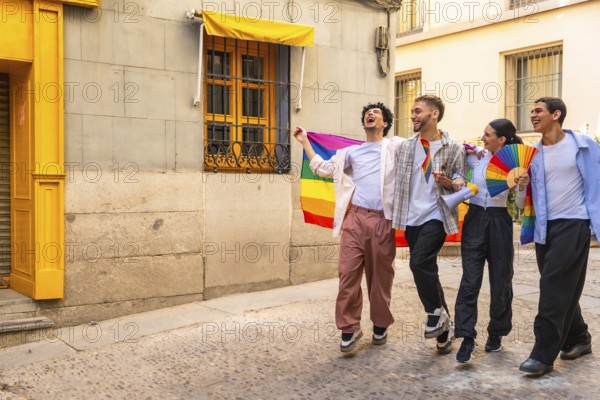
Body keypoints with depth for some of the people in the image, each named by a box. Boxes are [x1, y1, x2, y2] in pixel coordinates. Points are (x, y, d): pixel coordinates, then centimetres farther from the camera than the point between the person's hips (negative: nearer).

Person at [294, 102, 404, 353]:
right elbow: (323, 169, 24)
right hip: (355, 217, 2)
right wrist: (305, 142, 24)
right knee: (348, 272, -5)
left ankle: (380, 325, 23)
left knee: (380, 276, 7)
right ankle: (350, 327, 3)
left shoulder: (396, 147, 10)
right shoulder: (352, 151, 20)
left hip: (382, 220, -2)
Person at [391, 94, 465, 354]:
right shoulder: (404, 147, 9)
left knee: (420, 262, -24)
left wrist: (447, 182, -20)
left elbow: (461, 182, 0)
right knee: (426, 269, 8)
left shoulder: (453, 147, -1)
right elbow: (396, 179, 12)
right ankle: (443, 332, 20)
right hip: (411, 218, 5)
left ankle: (436, 312, 2)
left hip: (436, 216, -4)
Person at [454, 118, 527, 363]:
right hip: (475, 220, 1)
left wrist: (522, 187, -22)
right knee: (470, 280, -5)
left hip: (499, 222, -1)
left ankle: (496, 333, 26)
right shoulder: (475, 157, 1)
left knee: (501, 281, 8)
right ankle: (467, 337, -1)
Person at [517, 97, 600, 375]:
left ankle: (543, 355, -7)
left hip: (573, 224, -5)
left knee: (553, 287, -11)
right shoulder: (532, 154, 7)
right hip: (544, 228, 5)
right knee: (561, 289, 13)